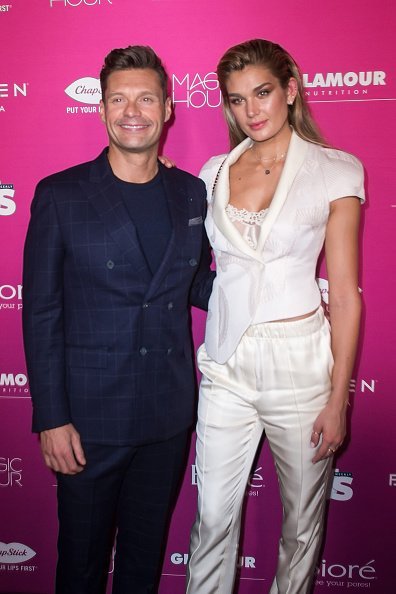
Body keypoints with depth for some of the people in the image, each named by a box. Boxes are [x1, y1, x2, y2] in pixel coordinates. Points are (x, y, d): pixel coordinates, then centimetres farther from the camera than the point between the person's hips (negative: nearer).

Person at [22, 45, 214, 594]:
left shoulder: (192, 194, 4)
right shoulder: (60, 195, -7)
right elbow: (41, 315, -7)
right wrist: (51, 419, -10)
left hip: (169, 413, 3)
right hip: (91, 416, -3)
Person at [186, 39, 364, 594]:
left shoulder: (335, 170, -5)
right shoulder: (216, 171, 6)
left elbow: (345, 295, -6)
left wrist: (338, 399, -7)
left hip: (300, 361, -2)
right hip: (225, 361, 3)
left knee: (302, 518, 15)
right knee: (213, 518, 11)